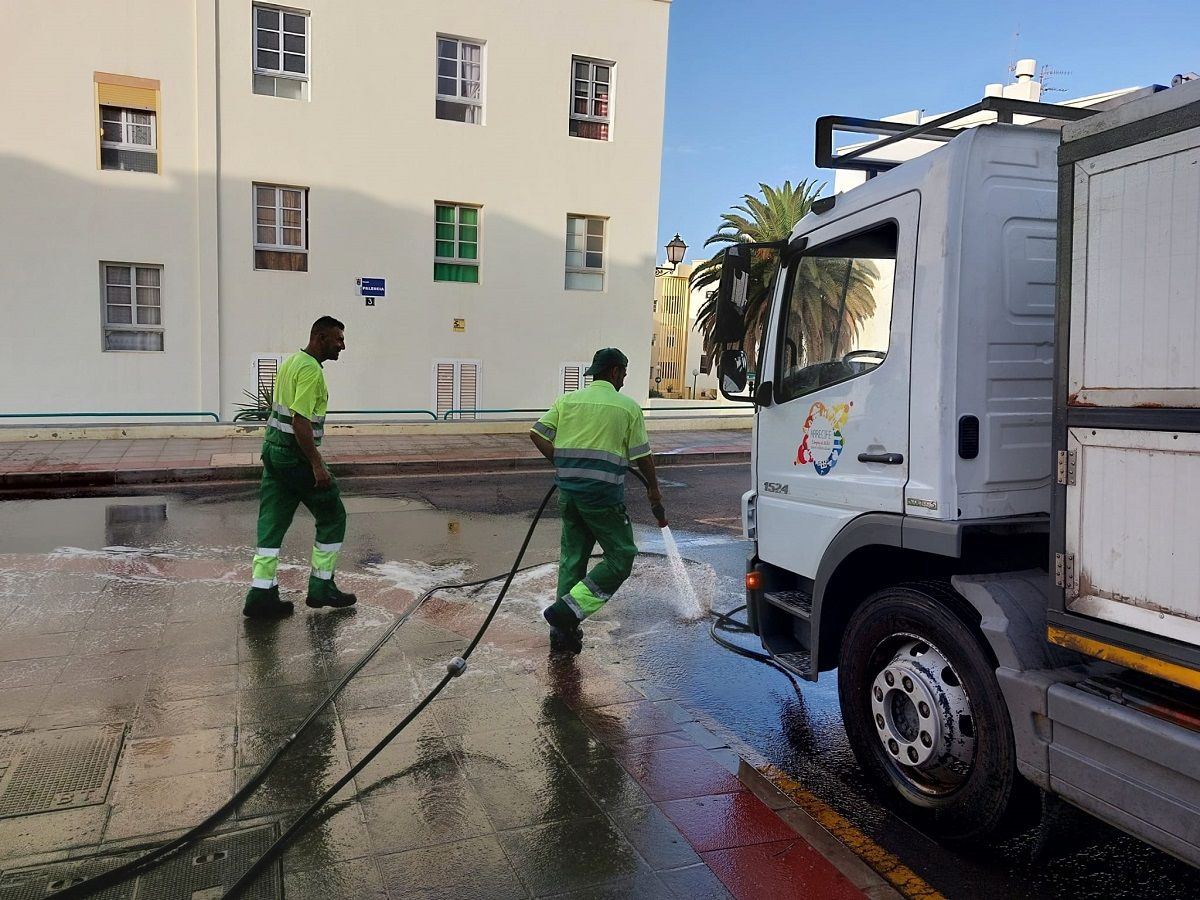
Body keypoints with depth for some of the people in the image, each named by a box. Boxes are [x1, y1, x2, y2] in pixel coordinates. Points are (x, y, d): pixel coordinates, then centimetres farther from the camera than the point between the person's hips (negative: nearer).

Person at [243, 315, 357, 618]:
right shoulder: (311, 370, -17)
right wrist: (317, 465, -24)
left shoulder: (291, 361, 14)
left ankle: (261, 594, 8)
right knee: (332, 517, 5)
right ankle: (321, 588, 11)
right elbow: (301, 421, -24)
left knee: (272, 522, 8)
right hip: (296, 456, -9)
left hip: (274, 449, 9)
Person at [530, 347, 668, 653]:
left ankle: (563, 632, 20)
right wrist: (654, 489, 17)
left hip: (568, 492, 6)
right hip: (603, 496, -6)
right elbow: (642, 456, 1)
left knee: (572, 557, 15)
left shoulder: (567, 401, 9)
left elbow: (536, 434, 5)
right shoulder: (628, 407, -2)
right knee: (621, 557, 5)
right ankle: (567, 611, -5)